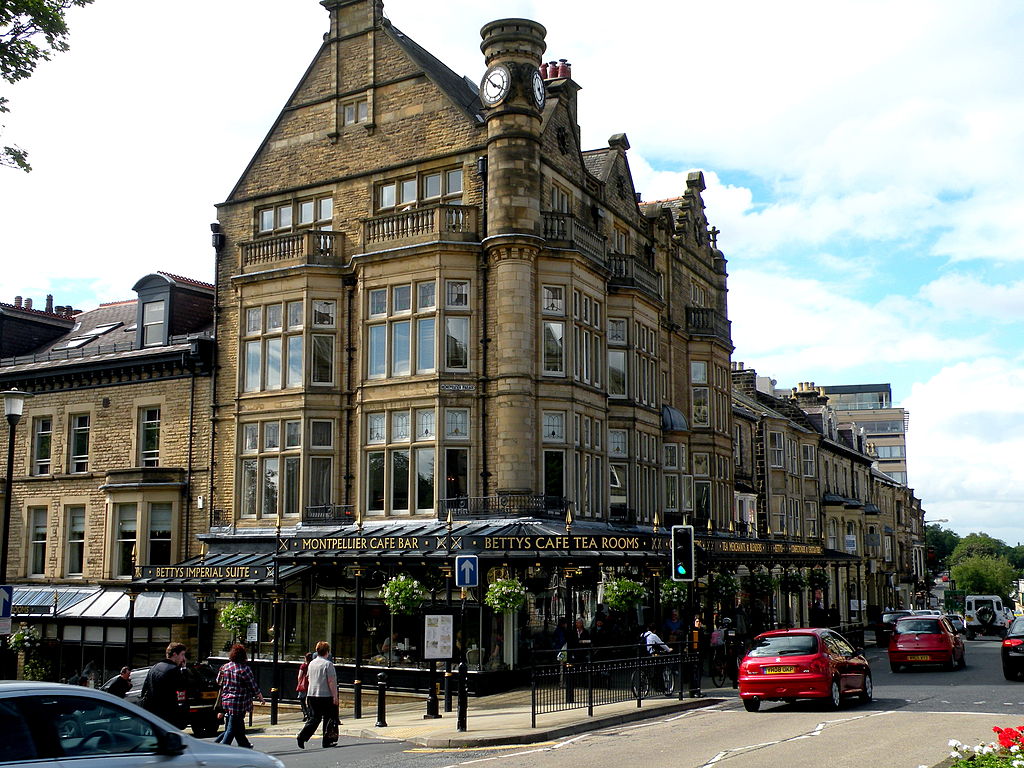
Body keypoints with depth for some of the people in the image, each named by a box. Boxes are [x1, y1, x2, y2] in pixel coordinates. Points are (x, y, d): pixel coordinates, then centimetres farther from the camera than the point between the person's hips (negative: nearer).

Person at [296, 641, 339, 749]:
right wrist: (335, 696, -11)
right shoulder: (328, 664, -12)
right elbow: (331, 681, -15)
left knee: (314, 718, 10)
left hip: (312, 695, 6)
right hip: (325, 696, -6)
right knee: (329, 718, 7)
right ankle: (327, 741, 11)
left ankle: (302, 737, -6)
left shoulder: (312, 663, 10)